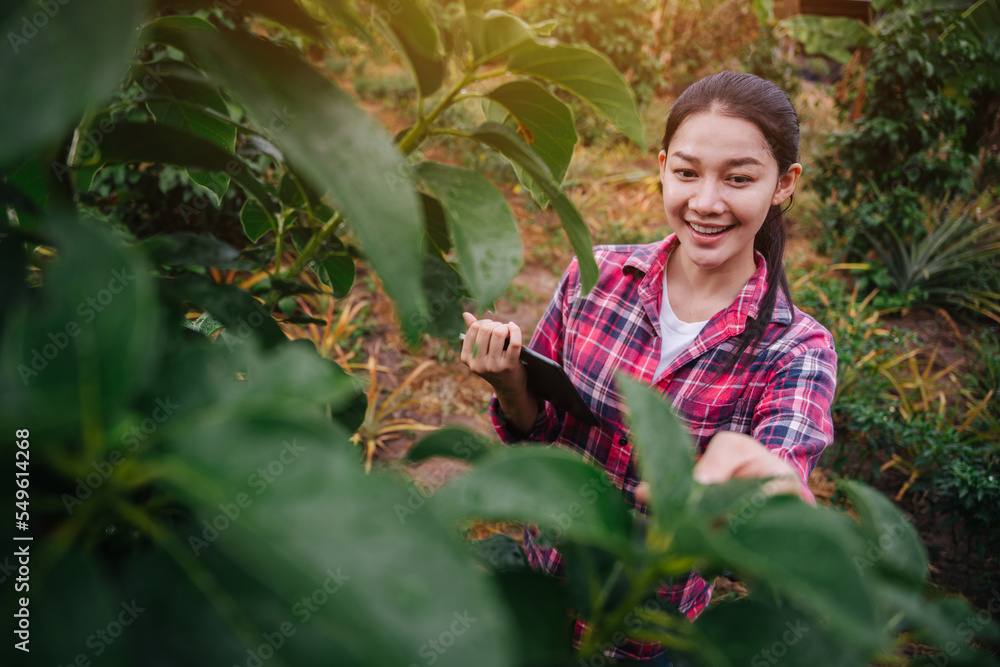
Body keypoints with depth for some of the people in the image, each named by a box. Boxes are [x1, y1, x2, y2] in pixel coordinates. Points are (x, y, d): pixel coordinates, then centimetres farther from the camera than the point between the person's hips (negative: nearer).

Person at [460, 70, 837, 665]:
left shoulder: (797, 349, -19)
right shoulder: (596, 275, -15)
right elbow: (534, 426, -4)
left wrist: (768, 479, -60)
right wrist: (510, 383, -26)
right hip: (544, 575, 2)